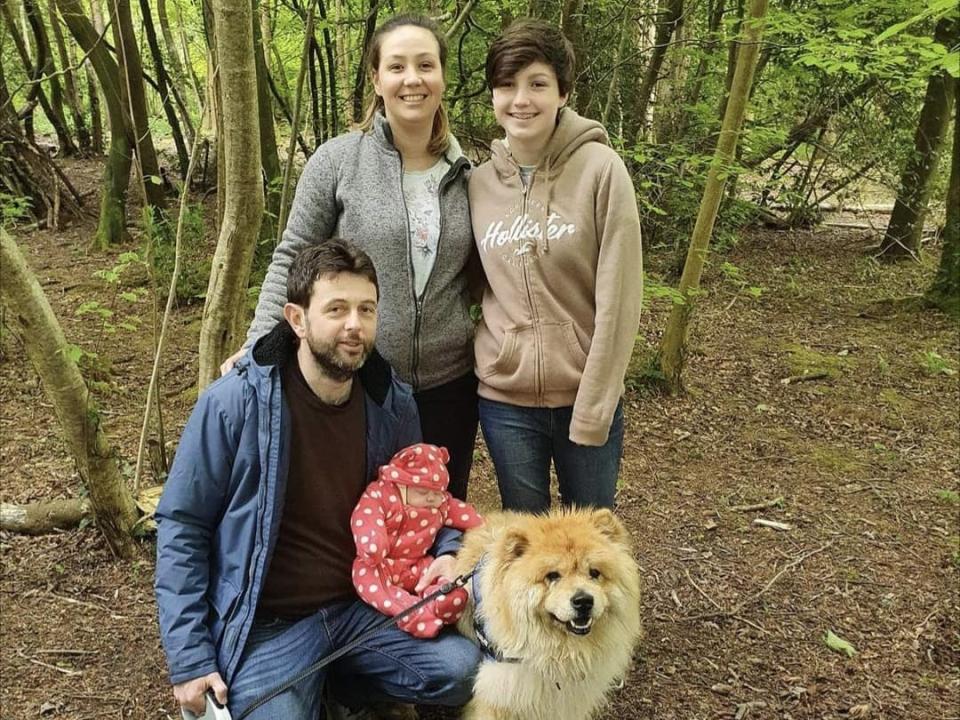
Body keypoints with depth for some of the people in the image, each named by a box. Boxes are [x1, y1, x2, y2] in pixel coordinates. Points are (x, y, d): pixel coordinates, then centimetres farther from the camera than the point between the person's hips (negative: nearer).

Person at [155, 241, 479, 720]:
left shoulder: (392, 404, -3)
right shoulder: (234, 403, -15)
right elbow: (181, 528, -9)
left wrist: (448, 550, -6)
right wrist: (189, 657, -10)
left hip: (362, 607, 3)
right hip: (265, 624, -3)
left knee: (464, 671, -15)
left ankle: (336, 680, 10)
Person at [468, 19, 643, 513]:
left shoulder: (600, 168, -10)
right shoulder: (478, 184, 1)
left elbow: (618, 301, -12)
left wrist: (594, 407, -13)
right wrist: (488, 352, 0)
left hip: (586, 397, -2)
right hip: (503, 399, 2)